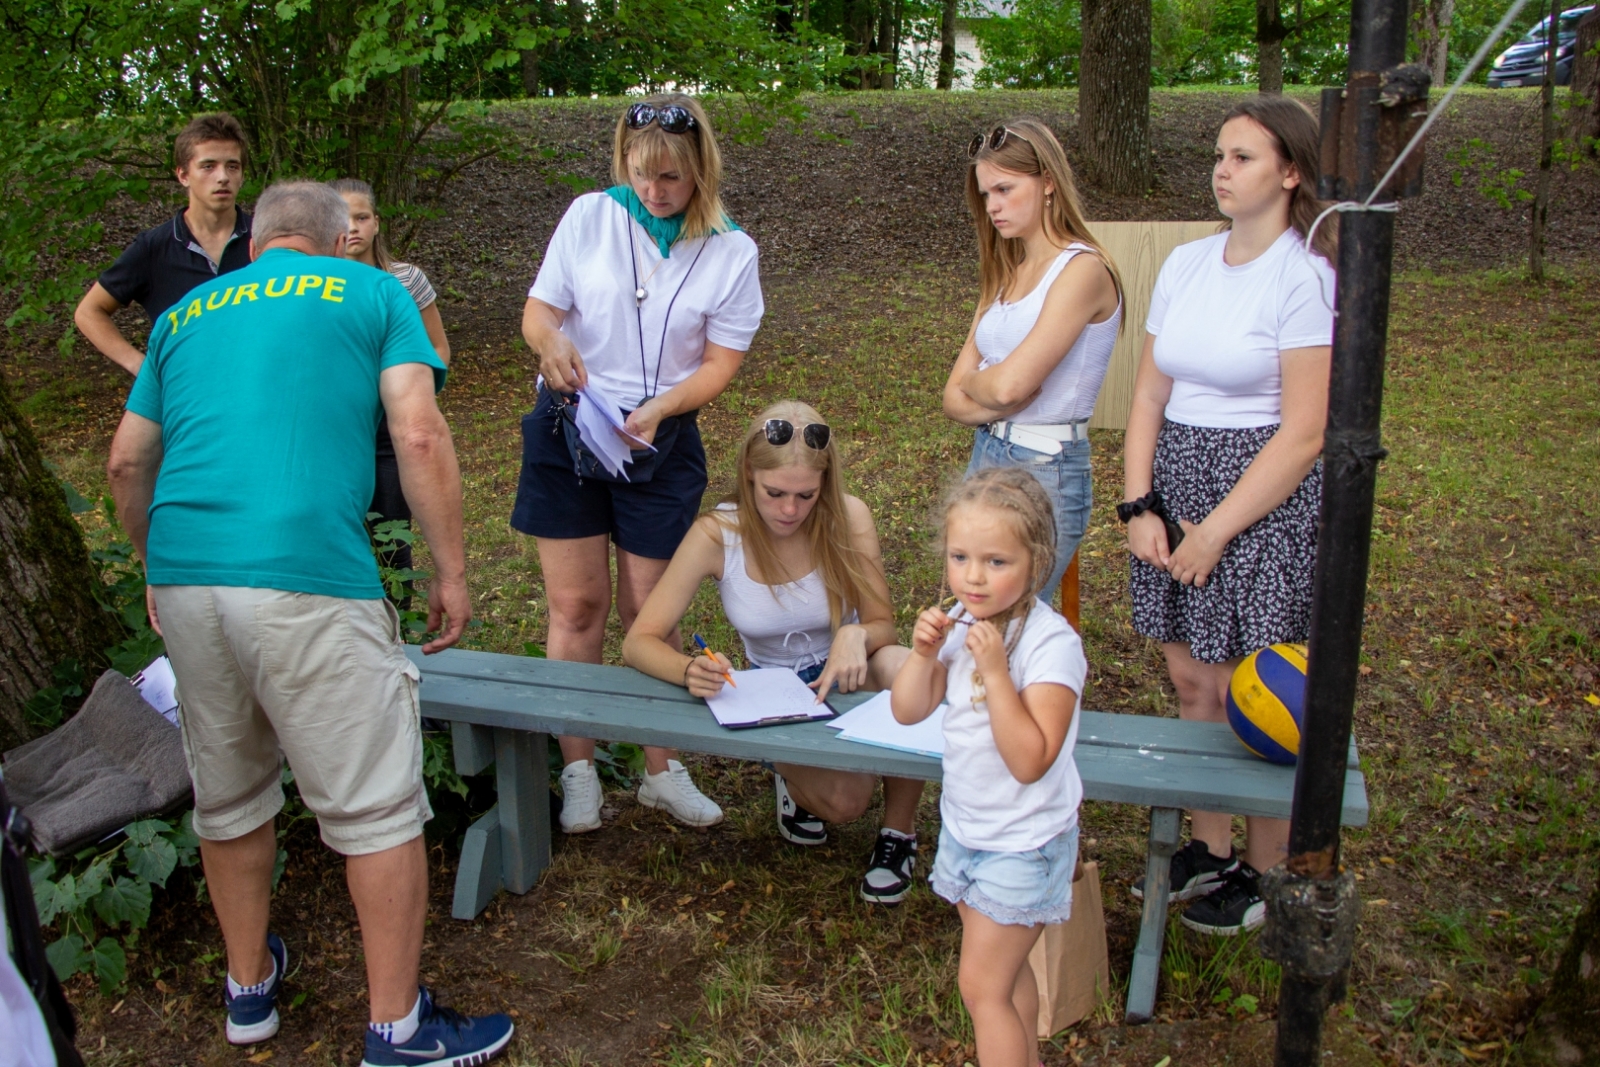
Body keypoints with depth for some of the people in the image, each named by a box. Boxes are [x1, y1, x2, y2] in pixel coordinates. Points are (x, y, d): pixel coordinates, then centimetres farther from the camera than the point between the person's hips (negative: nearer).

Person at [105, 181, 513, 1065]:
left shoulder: (186, 312, 21)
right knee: (377, 807, 5)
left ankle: (248, 987, 38)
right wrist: (451, 573, 1)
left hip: (183, 571, 6)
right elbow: (420, 438, -4)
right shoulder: (371, 293, 9)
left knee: (227, 796, 21)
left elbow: (127, 462, 20)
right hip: (308, 576, -5)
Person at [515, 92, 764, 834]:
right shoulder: (589, 217, -2)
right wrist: (550, 339, -23)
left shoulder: (731, 251, -3)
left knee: (647, 611, 5)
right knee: (576, 604, 3)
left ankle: (662, 771, 21)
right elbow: (538, 309, 2)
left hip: (661, 439, 0)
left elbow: (720, 363, -3)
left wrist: (659, 408, -21)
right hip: (566, 425, 1)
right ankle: (577, 770, 16)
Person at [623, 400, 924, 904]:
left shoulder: (848, 518, -19)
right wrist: (691, 670, -40)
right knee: (843, 801, -29)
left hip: (847, 676, 1)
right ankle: (792, 771, 11)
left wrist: (855, 635, -34)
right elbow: (639, 643, -18)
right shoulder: (717, 535, -20)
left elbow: (882, 625, -9)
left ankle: (899, 829, -9)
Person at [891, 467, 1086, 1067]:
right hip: (964, 827, 7)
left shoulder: (1051, 643, -25)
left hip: (1023, 843, -7)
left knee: (982, 985, 1)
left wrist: (995, 673, -35)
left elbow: (1030, 763, -30)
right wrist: (924, 652, -16)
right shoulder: (962, 623, -4)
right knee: (1006, 971, 23)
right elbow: (908, 712, 1)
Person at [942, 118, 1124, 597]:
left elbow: (1008, 384, -22)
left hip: (1046, 472, -8)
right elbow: (954, 399, 8)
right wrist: (997, 402, -12)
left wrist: (972, 381, 0)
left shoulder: (1083, 269, -13)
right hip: (986, 456, 8)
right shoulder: (1005, 275, 12)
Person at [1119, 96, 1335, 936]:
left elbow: (1303, 434, -15)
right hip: (1177, 481, 6)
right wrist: (1138, 506, -3)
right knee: (1192, 682, 14)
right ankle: (1208, 849, 33)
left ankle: (1264, 874, 23)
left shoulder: (1305, 277, -12)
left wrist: (1213, 533, -14)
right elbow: (1149, 395, 8)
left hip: (1267, 498, -6)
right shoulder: (1185, 263, 8)